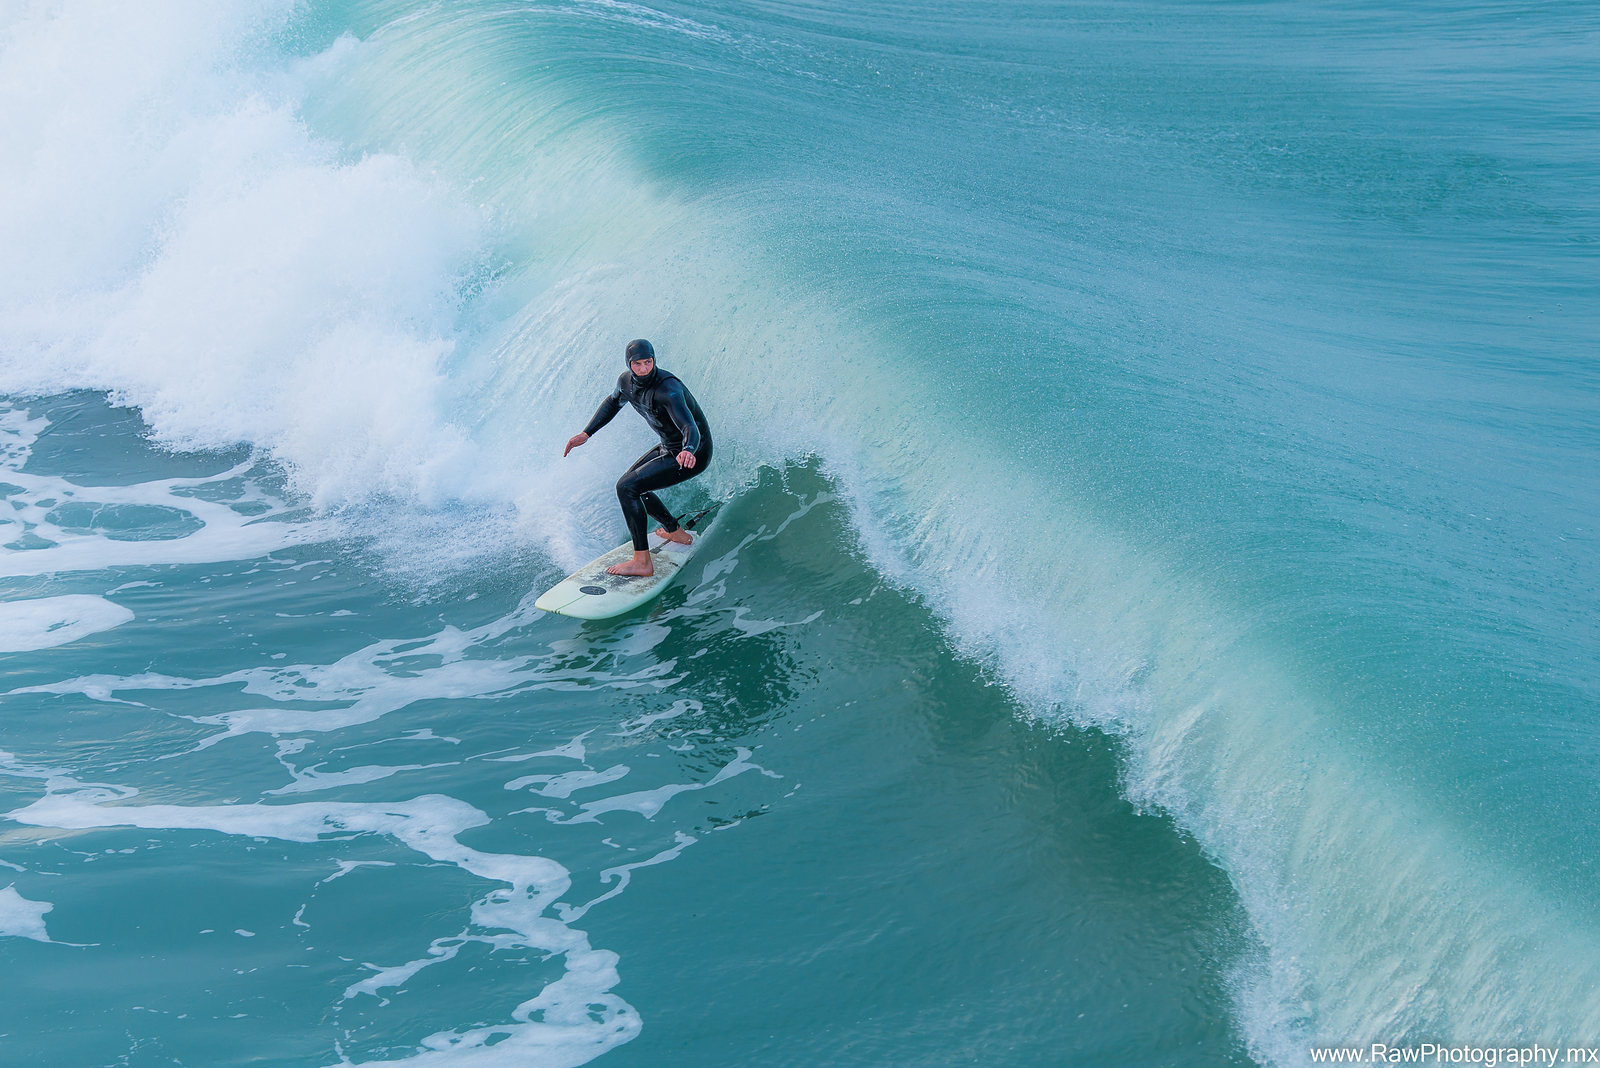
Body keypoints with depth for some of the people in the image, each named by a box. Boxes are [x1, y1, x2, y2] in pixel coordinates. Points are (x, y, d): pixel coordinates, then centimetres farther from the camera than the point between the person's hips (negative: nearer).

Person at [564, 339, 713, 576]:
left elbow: (691, 428, -42)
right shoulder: (626, 381, -6)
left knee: (626, 488, -18)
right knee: (631, 483, 23)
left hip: (694, 454, -9)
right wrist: (586, 433, 12)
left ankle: (642, 562, -16)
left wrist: (688, 451, -64)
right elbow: (613, 403, 18)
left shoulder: (667, 389, -31)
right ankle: (675, 532, 40)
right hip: (668, 447, 9)